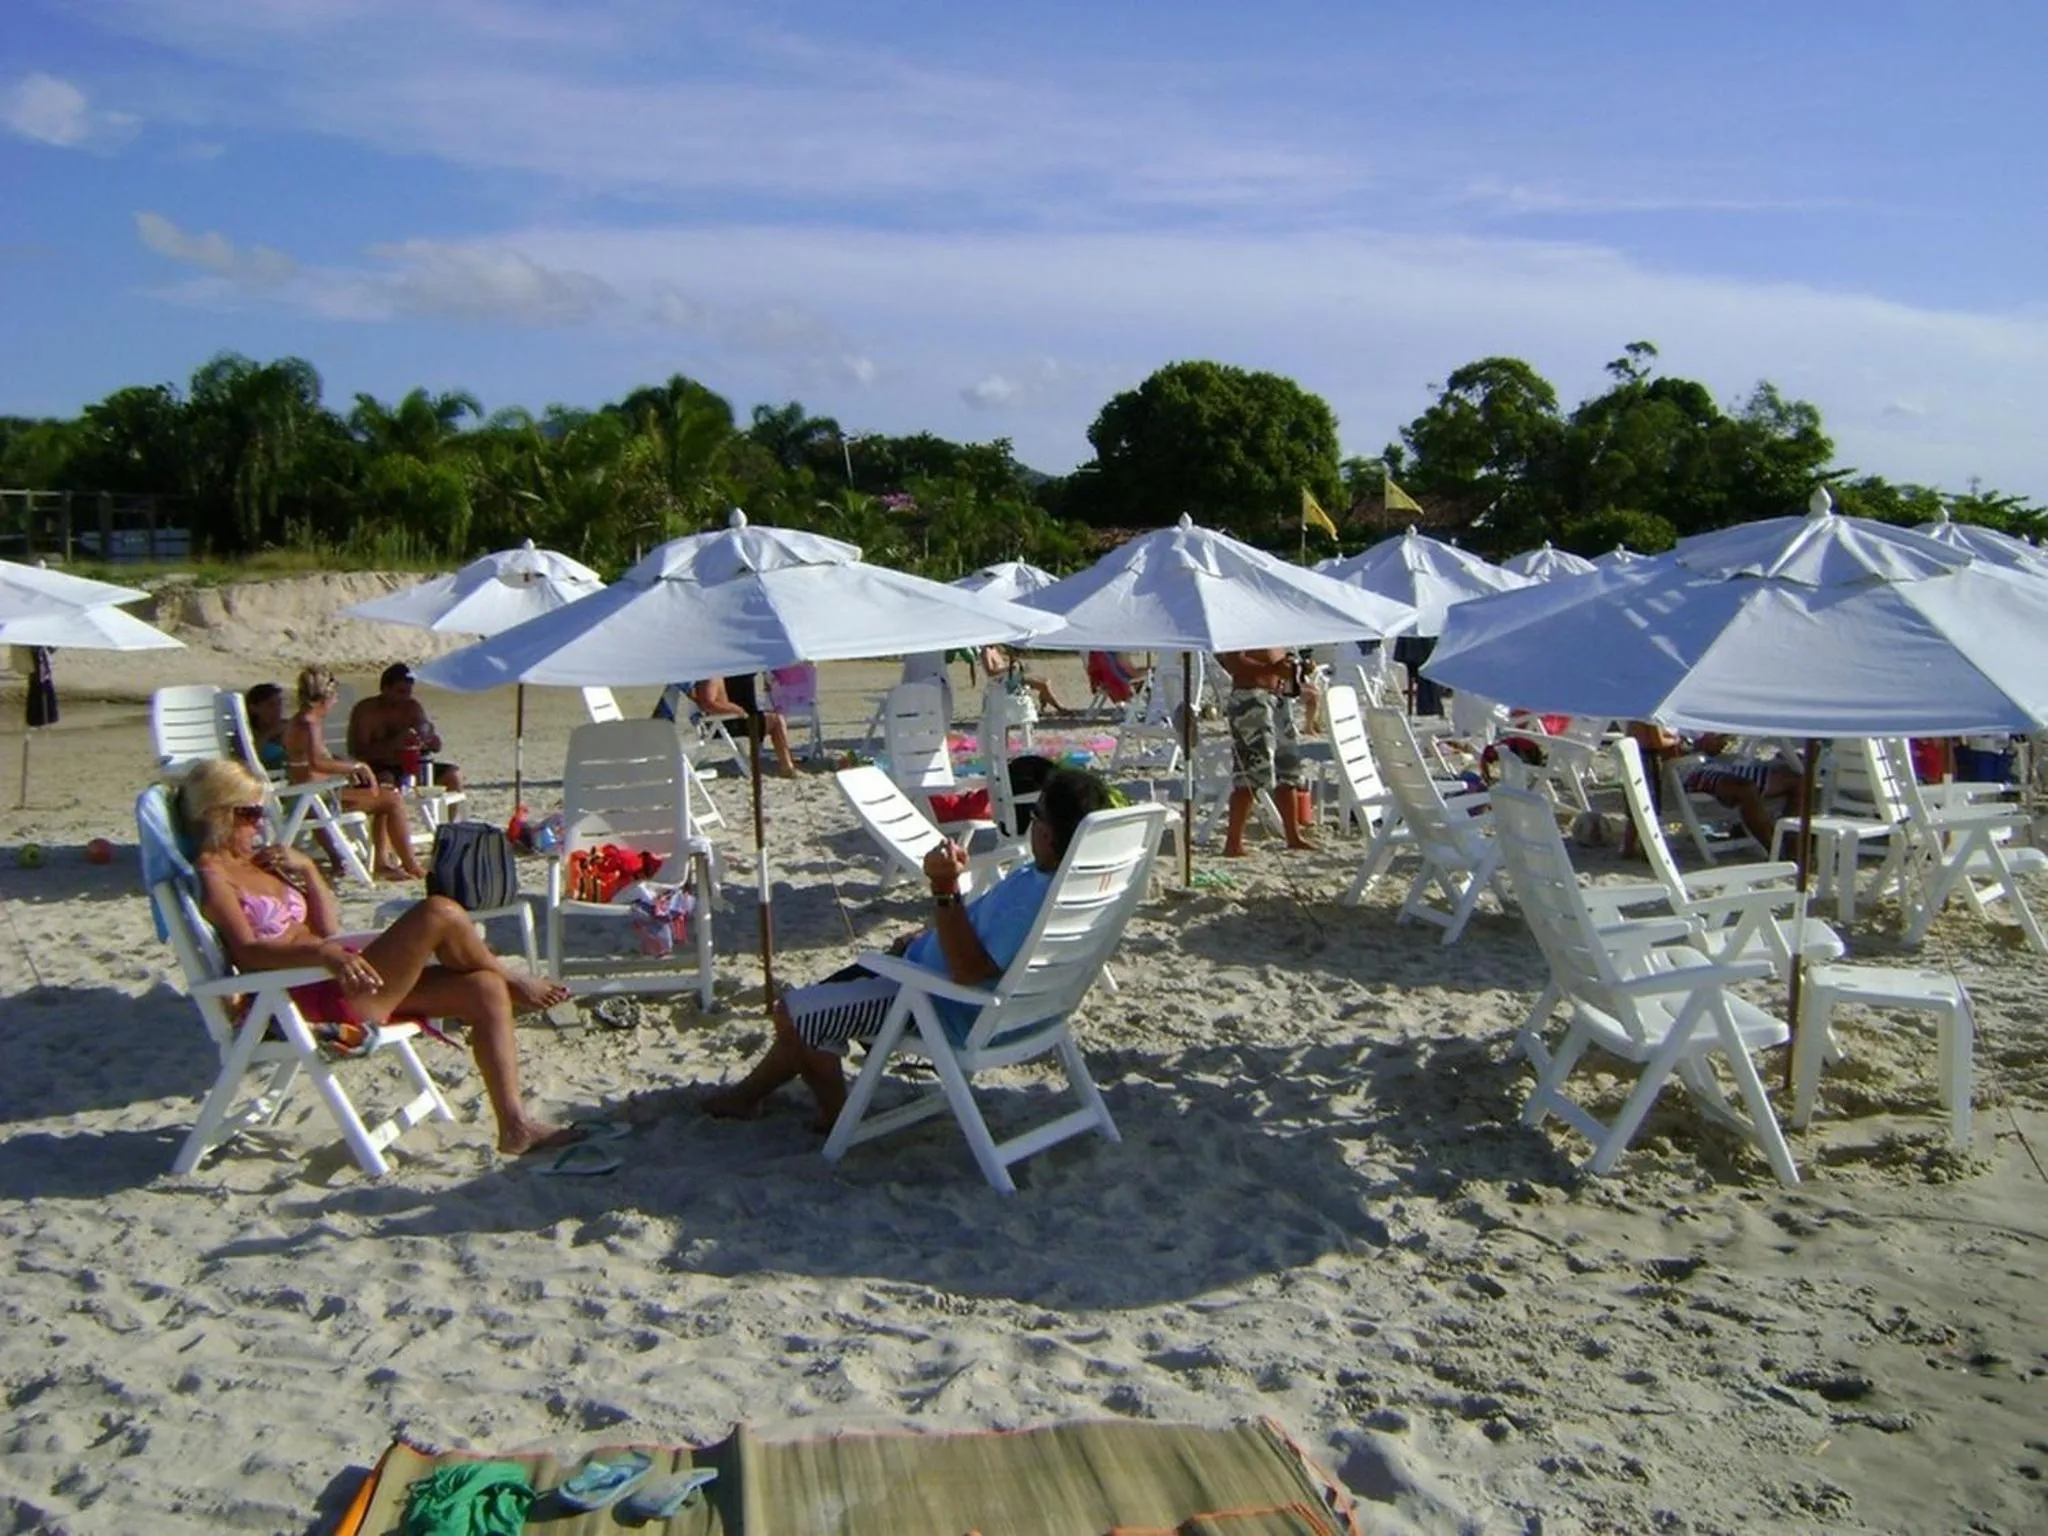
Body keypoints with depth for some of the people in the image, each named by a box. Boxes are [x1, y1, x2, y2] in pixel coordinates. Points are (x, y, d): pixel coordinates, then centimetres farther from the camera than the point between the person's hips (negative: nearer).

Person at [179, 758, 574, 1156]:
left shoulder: (258, 862, 21)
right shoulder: (212, 875, -5)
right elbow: (247, 952, -23)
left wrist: (305, 868, 8)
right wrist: (323, 951, -38)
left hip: (340, 978, 9)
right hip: (311, 998, -9)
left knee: (485, 990, -5)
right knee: (440, 912, -24)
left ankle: (514, 1126, -4)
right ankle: (514, 982, 5)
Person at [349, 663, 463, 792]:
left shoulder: (413, 707, 6)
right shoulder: (365, 711, -10)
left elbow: (436, 746, 5)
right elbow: (358, 752, -21)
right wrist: (395, 744, -33)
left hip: (410, 767, 5)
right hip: (379, 770, -5)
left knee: (453, 774, -10)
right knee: (385, 780, -38)